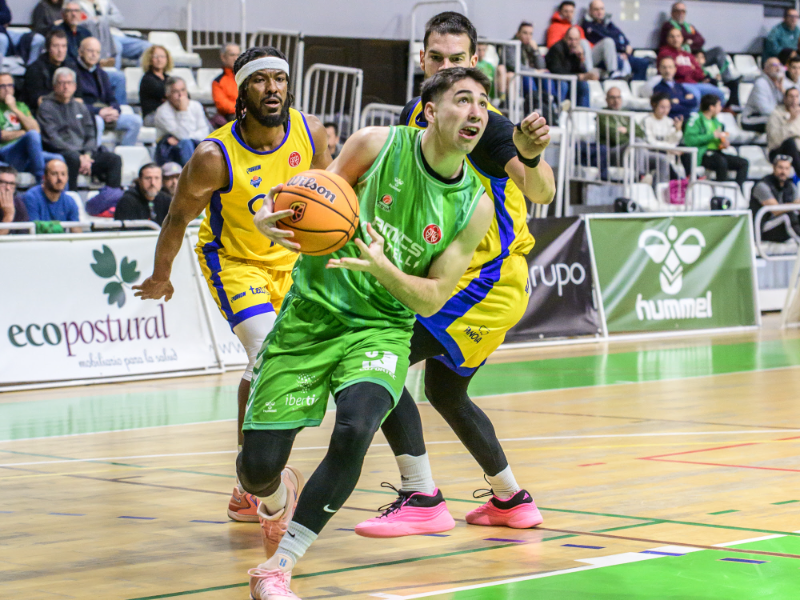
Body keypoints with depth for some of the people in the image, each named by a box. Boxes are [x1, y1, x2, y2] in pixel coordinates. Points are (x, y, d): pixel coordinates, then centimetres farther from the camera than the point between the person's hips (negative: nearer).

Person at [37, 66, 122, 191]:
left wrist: (87, 155, -7)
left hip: (84, 154, 6)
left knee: (114, 160, -17)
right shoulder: (46, 107, 5)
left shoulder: (81, 108, 24)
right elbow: (51, 139, -7)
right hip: (60, 153, -6)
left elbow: (91, 136, 18)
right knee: (73, 158, -39)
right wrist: (80, 157, -17)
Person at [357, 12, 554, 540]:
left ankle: (421, 498, -16)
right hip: (451, 276, 9)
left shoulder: (486, 125, -19)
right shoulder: (415, 115, 5)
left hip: (489, 280, -9)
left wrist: (530, 157, -54)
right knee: (445, 392, 21)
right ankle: (512, 500, 34)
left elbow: (541, 193, -33)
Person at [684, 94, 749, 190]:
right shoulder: (696, 119, -4)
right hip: (702, 154, -9)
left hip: (717, 153, 9)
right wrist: (712, 135, -16)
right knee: (721, 161, -38)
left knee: (744, 163, -10)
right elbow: (689, 139, -18)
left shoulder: (715, 121, 23)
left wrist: (724, 143, 7)